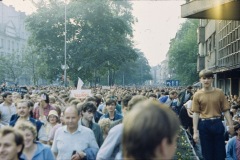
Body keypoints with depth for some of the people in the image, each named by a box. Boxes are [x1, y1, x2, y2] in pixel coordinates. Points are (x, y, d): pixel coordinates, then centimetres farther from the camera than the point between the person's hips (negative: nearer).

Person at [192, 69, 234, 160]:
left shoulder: (219, 93, -1)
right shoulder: (197, 95, -3)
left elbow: (226, 110, 1)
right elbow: (196, 114, -3)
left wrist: (230, 125, -10)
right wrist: (195, 132, -7)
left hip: (217, 124, 1)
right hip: (204, 125, 0)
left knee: (220, 153, 7)